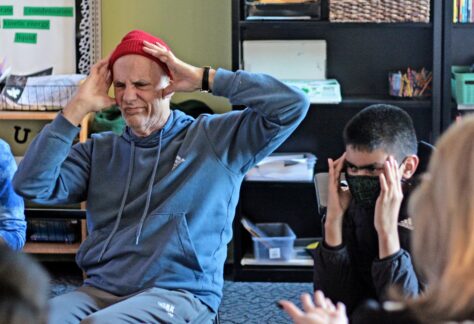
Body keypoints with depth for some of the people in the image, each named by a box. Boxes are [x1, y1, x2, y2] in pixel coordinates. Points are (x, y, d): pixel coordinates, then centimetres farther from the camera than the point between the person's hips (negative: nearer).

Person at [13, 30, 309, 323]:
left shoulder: (217, 138, 7)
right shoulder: (100, 150, 17)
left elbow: (292, 105, -3)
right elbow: (32, 185, 4)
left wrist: (204, 78, -3)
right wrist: (79, 107, 4)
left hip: (179, 294, -4)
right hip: (100, 290, 4)